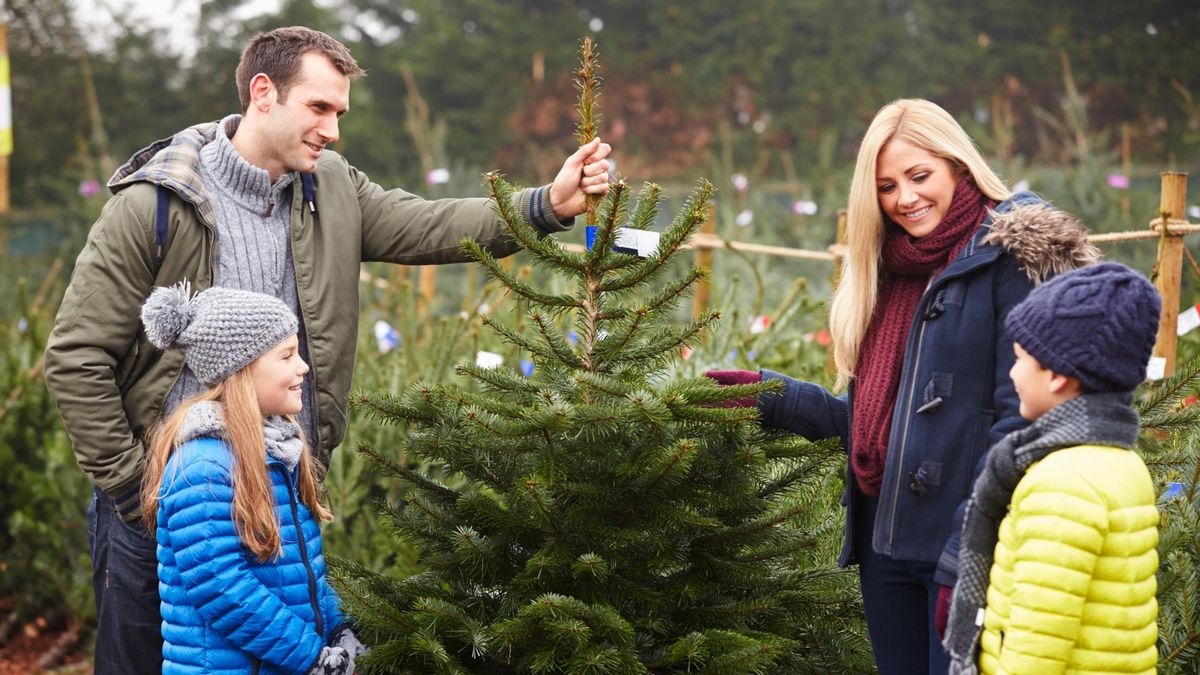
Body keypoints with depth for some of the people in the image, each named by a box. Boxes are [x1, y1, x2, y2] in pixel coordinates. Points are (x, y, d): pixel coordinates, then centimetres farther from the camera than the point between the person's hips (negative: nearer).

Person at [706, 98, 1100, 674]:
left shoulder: (1010, 258, -9)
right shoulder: (889, 271, 14)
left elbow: (1021, 416, -16)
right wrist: (767, 395, 11)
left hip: (959, 542, -7)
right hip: (884, 539, 7)